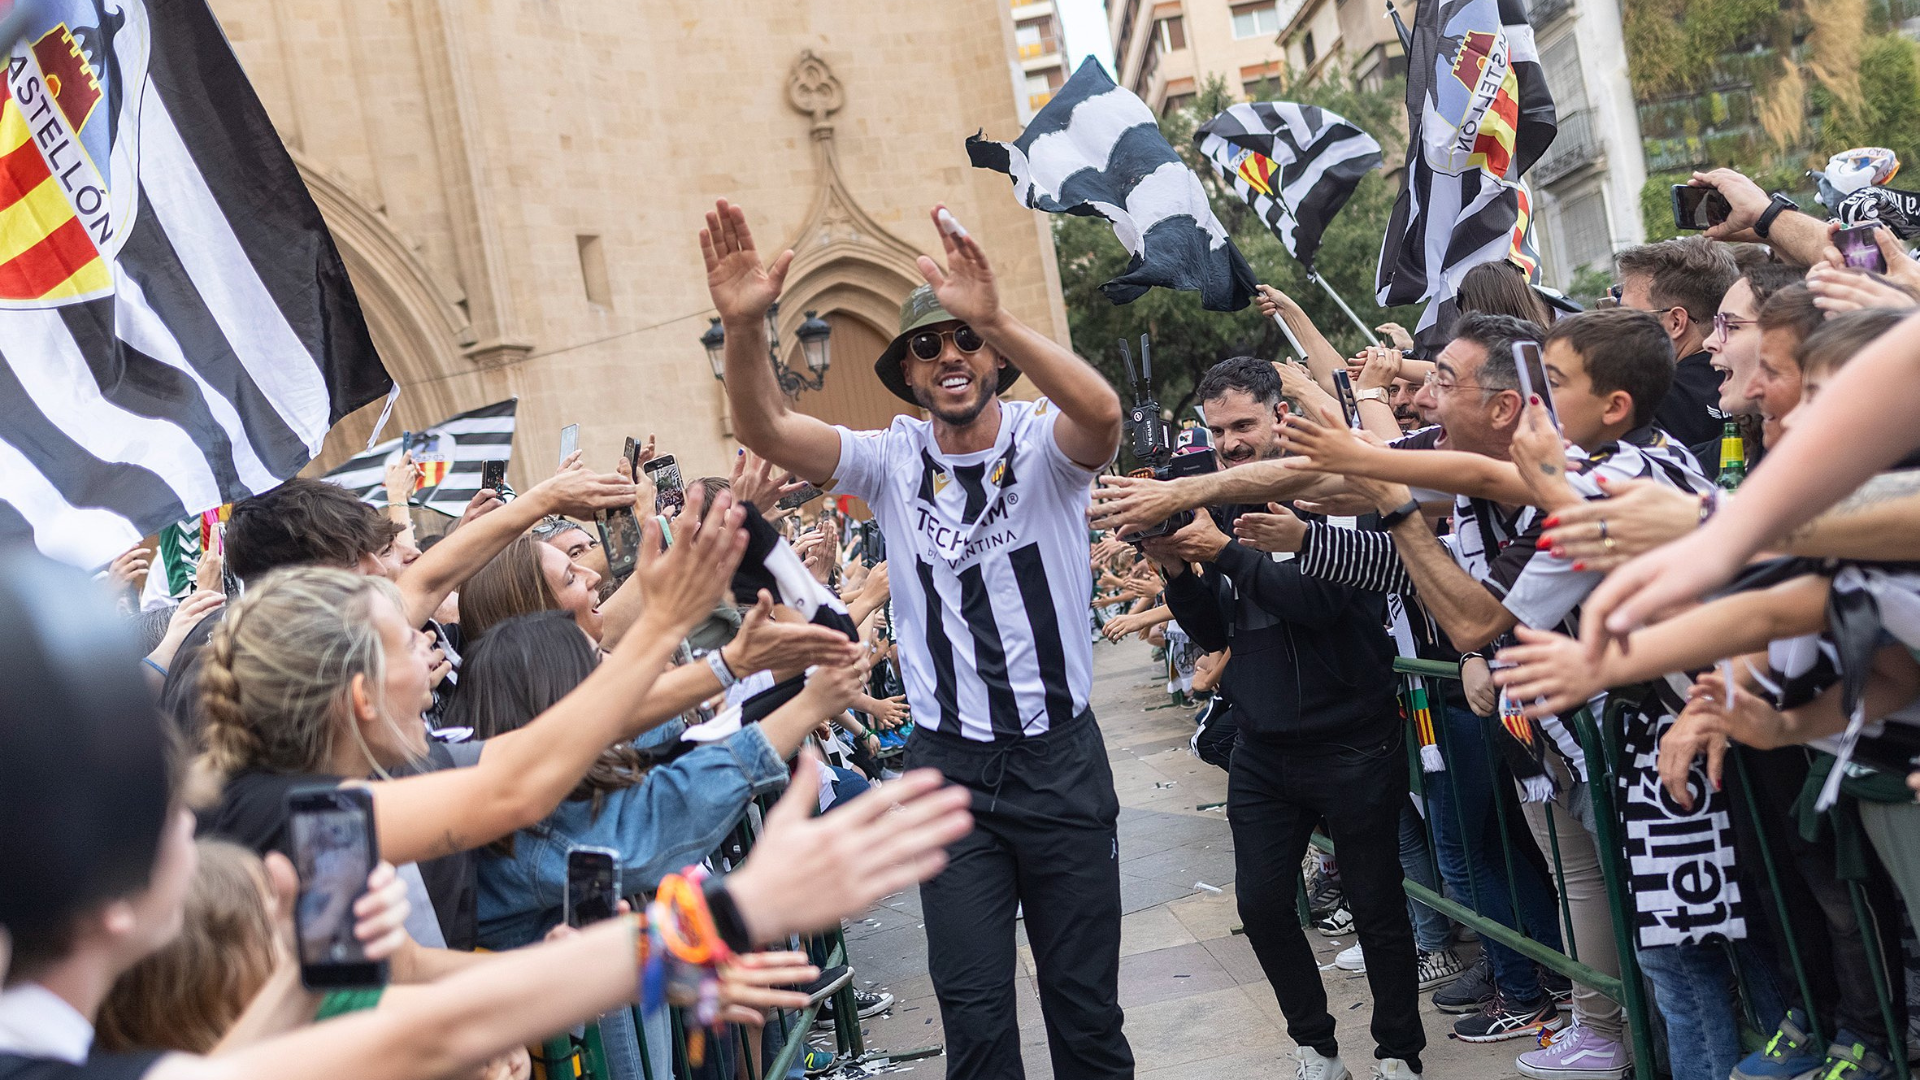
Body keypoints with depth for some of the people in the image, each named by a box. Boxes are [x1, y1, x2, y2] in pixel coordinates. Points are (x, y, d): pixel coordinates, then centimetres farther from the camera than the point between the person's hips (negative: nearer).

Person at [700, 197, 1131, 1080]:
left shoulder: (1043, 443, -7)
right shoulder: (893, 461, -1)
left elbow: (1101, 412, -31)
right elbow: (766, 429, -14)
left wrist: (994, 316, -45)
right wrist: (744, 326, -34)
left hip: (1061, 756, -1)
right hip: (950, 767, 1)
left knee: (1084, 994, 11)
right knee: (973, 1007, 4)